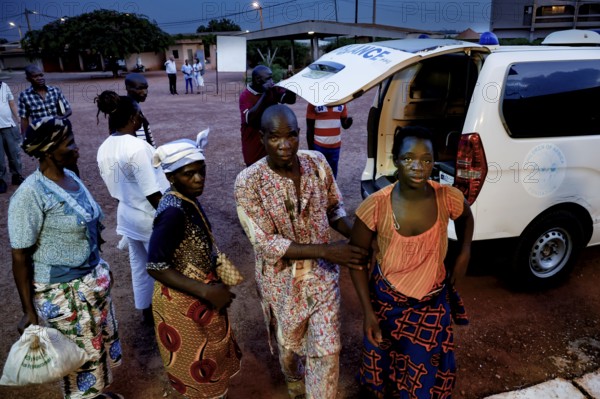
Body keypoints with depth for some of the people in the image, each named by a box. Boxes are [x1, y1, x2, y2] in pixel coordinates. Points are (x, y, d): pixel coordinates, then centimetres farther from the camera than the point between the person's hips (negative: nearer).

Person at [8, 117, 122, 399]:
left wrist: (100, 269, 18)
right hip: (62, 291, -8)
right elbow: (20, 257, -18)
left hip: (93, 279, 8)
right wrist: (29, 310, -15)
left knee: (102, 340, 23)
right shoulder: (30, 195, -23)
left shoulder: (70, 176, 0)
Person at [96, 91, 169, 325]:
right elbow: (153, 193, -24)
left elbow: (114, 188, 8)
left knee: (139, 265, 21)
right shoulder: (137, 147, -25)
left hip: (126, 215, 8)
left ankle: (146, 312, 38)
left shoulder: (104, 149, -1)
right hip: (150, 217, -7)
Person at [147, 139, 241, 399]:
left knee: (207, 363, 29)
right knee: (199, 368, 15)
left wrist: (211, 286, 8)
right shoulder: (173, 212, -29)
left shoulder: (186, 199, -2)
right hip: (184, 303, -8)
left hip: (197, 297, 9)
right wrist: (207, 292, -27)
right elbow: (156, 267, -29)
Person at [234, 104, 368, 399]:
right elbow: (265, 243, -23)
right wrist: (326, 250, -31)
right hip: (281, 278, -1)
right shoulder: (248, 182, -23)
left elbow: (334, 208, 3)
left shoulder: (317, 163, -12)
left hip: (323, 273, 2)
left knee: (328, 349, 7)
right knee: (289, 342, 25)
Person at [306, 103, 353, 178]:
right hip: (318, 146, -4)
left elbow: (344, 124, 6)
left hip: (335, 146, 4)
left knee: (332, 174, 13)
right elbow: (309, 128, -7)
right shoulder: (314, 104, -11)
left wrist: (348, 122, -19)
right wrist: (311, 148, -8)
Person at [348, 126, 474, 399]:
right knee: (384, 365, 26)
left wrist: (464, 254, -3)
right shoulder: (376, 206, -27)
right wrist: (368, 311, -16)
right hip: (388, 302, -1)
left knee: (427, 372, 24)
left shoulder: (448, 198, -20)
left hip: (434, 303, 2)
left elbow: (466, 217, 7)